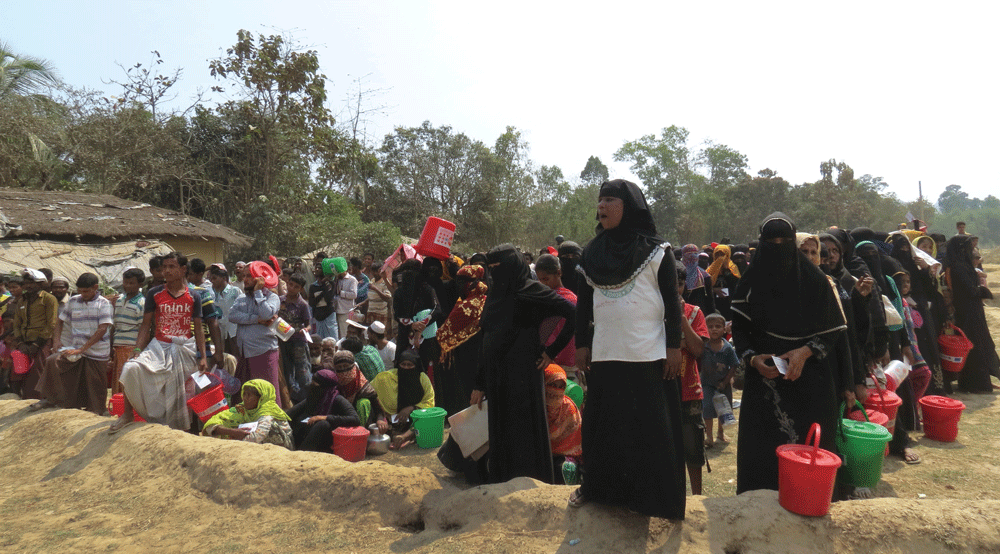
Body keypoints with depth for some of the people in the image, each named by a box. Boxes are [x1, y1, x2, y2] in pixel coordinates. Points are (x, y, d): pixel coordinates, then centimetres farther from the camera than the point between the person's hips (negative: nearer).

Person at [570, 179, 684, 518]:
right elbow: (583, 303, 11)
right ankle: (597, 486, 26)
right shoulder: (592, 254, 9)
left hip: (649, 354, -3)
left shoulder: (657, 251, -1)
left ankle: (658, 496, 15)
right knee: (603, 423, 11)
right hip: (604, 354, 4)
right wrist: (581, 344, 7)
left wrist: (674, 345, -6)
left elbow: (672, 302, -2)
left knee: (652, 426, 1)